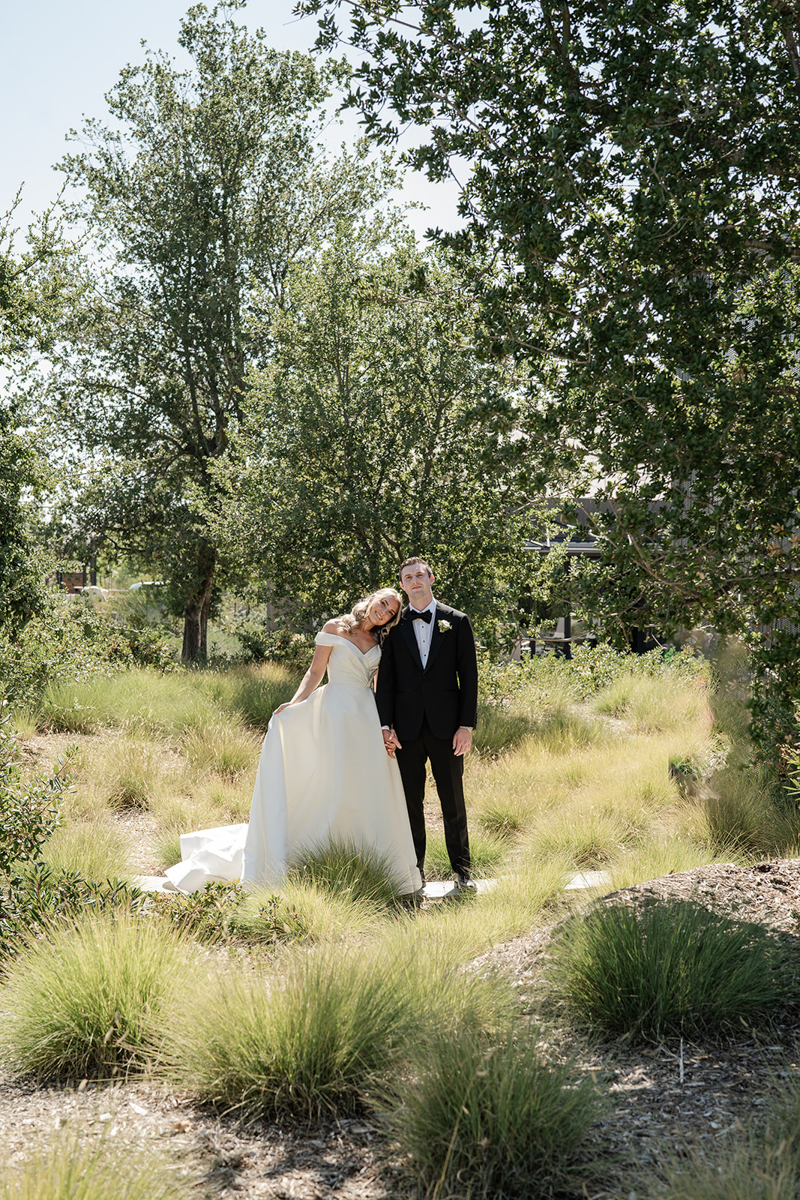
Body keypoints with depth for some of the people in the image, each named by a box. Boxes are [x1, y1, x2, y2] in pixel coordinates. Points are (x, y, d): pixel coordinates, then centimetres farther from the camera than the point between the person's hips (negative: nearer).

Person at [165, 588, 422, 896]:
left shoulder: (380, 642, 13)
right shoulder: (335, 628, 1)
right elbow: (315, 672, -1)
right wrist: (294, 704, -14)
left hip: (368, 719, 5)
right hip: (336, 715, -5)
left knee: (369, 795, 5)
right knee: (332, 787, -5)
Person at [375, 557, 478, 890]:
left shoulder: (457, 621, 4)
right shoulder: (394, 625, 6)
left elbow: (469, 676, 2)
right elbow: (385, 678, 5)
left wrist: (467, 725, -5)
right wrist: (385, 725, -4)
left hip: (446, 725, -1)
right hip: (407, 727, 1)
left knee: (453, 801, 6)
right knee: (411, 802, 6)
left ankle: (461, 869, 17)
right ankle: (415, 870, 16)